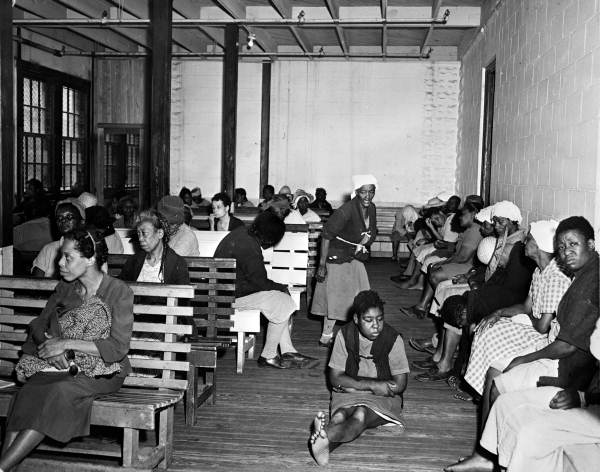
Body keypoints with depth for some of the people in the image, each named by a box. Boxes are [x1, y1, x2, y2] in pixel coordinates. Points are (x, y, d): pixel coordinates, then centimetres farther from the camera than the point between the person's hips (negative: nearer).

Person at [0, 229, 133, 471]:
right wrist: (49, 346, -9)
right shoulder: (65, 288, 10)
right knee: (25, 392, -26)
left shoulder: (119, 292, -8)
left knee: (57, 392, -32)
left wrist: (66, 343, -18)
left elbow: (118, 348, -13)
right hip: (63, 366, 5)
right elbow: (38, 324, 15)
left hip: (102, 371, -5)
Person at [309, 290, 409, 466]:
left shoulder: (392, 339, -10)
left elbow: (400, 384, -10)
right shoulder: (345, 335, -6)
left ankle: (324, 436, -64)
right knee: (340, 415, -32)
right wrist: (372, 385, -20)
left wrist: (354, 384, -14)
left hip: (383, 398, -3)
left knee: (361, 415, -36)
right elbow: (335, 378, -6)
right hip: (347, 394, 3)